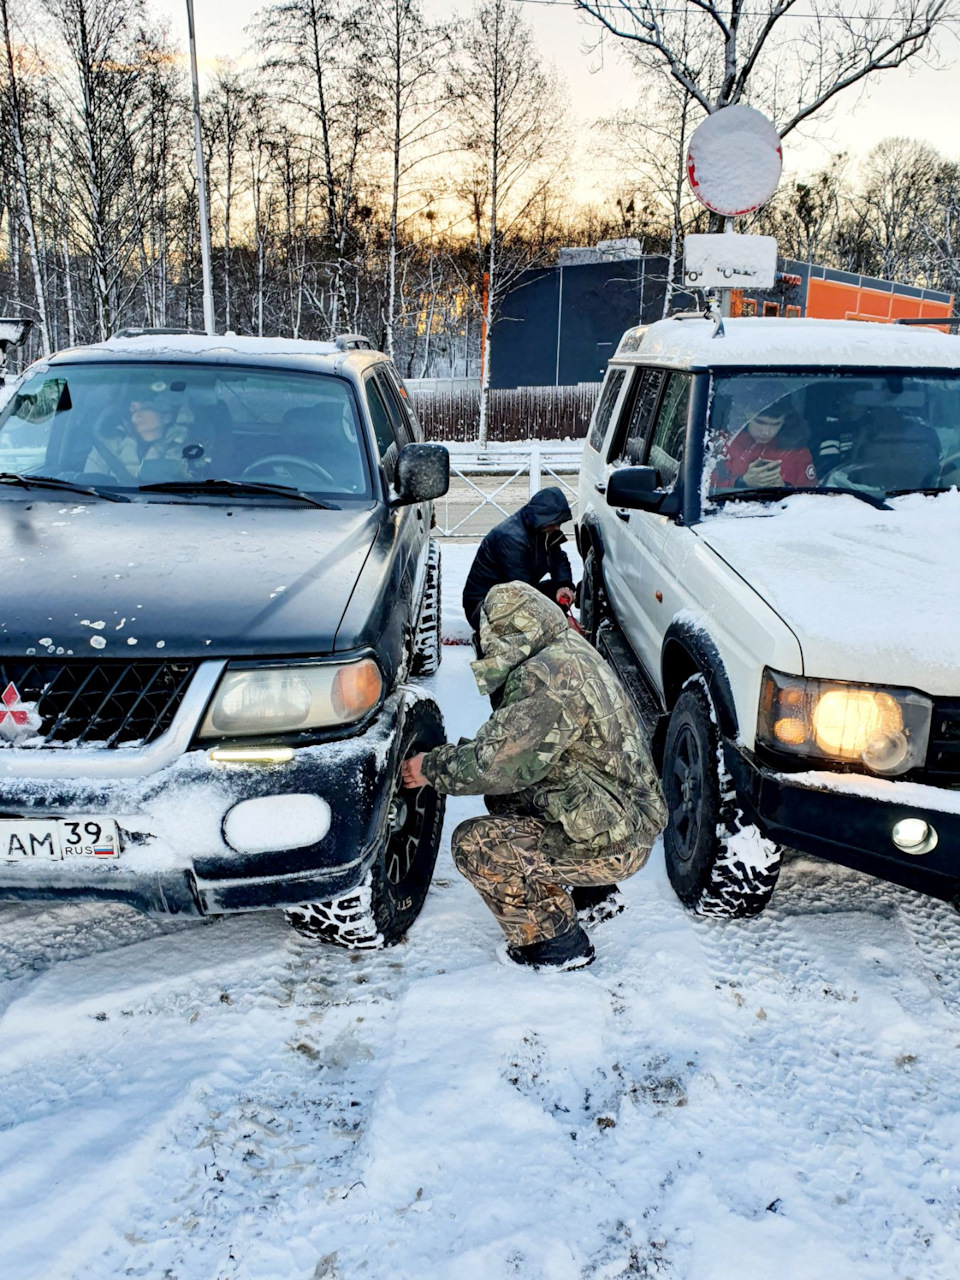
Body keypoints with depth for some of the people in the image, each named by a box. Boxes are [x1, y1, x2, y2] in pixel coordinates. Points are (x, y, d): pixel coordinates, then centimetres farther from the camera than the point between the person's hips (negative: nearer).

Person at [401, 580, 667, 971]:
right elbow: (512, 744, 16)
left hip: (611, 844, -10)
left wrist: (432, 767, -7)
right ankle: (594, 895, 25)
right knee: (503, 797, 20)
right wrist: (454, 755, 7)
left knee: (474, 844, -11)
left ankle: (557, 943, 3)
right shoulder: (570, 649, 6)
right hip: (628, 816, 10)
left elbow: (495, 764, -23)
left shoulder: (551, 677, -25)